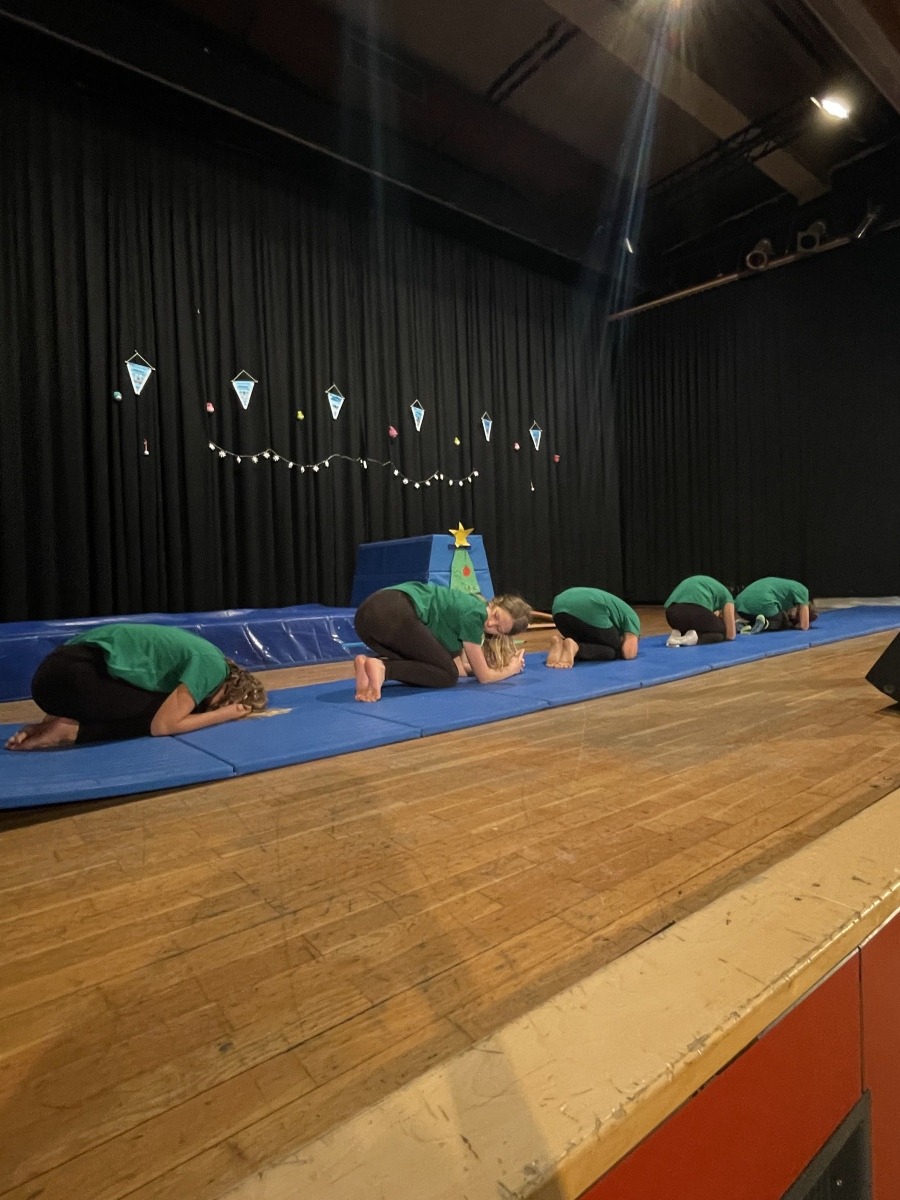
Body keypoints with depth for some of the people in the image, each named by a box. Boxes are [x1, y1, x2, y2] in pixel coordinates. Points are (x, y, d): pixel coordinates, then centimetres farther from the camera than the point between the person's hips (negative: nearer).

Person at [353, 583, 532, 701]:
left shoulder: (470, 607, 26)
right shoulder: (474, 613, 0)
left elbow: (459, 665, 26)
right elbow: (484, 676, 9)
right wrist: (512, 668, 26)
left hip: (368, 611, 9)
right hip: (394, 615, -9)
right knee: (448, 675, 3)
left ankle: (369, 663, -6)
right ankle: (382, 668, -18)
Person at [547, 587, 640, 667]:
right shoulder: (631, 616, 26)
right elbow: (629, 653, 11)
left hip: (560, 607, 6)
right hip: (589, 611, -6)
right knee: (614, 651, 16)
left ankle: (560, 643, -2)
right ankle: (575, 648, -12)